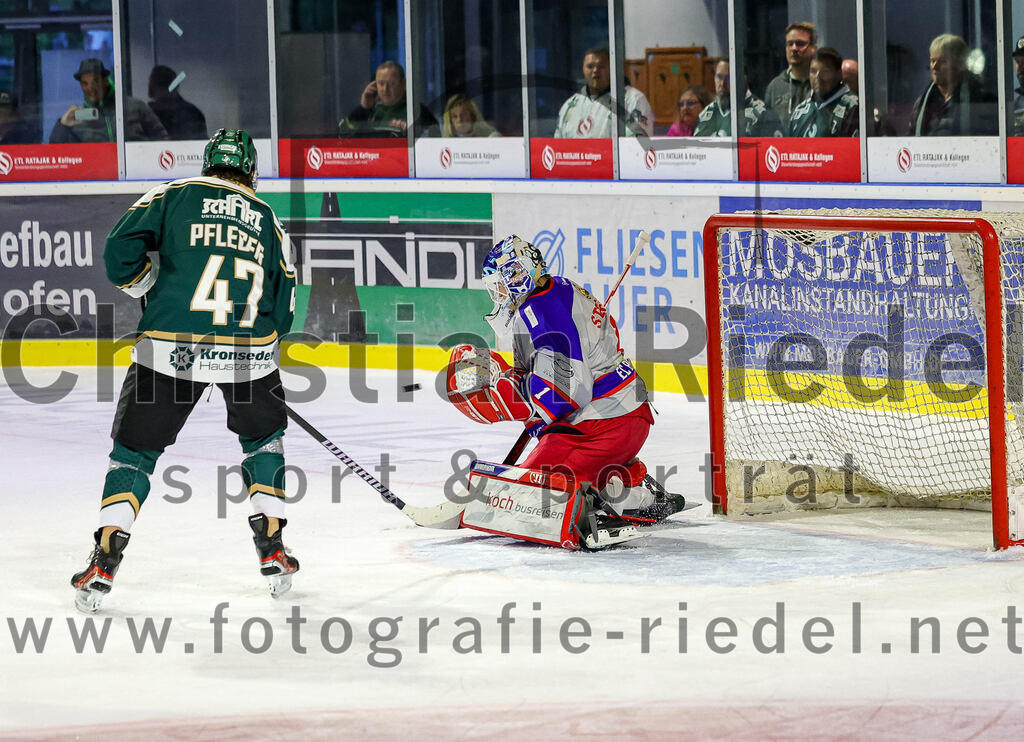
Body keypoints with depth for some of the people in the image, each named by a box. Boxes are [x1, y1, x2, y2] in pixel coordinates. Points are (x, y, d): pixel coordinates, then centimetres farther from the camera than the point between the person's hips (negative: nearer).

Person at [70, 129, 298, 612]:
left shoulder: (174, 196, 9)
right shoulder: (268, 220, 17)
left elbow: (122, 252, -1)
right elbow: (282, 312, 17)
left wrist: (146, 290, 17)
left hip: (171, 346, -2)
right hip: (250, 351, 2)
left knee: (135, 447, 11)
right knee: (263, 438, 28)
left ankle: (105, 560, -1)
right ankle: (271, 550, 22)